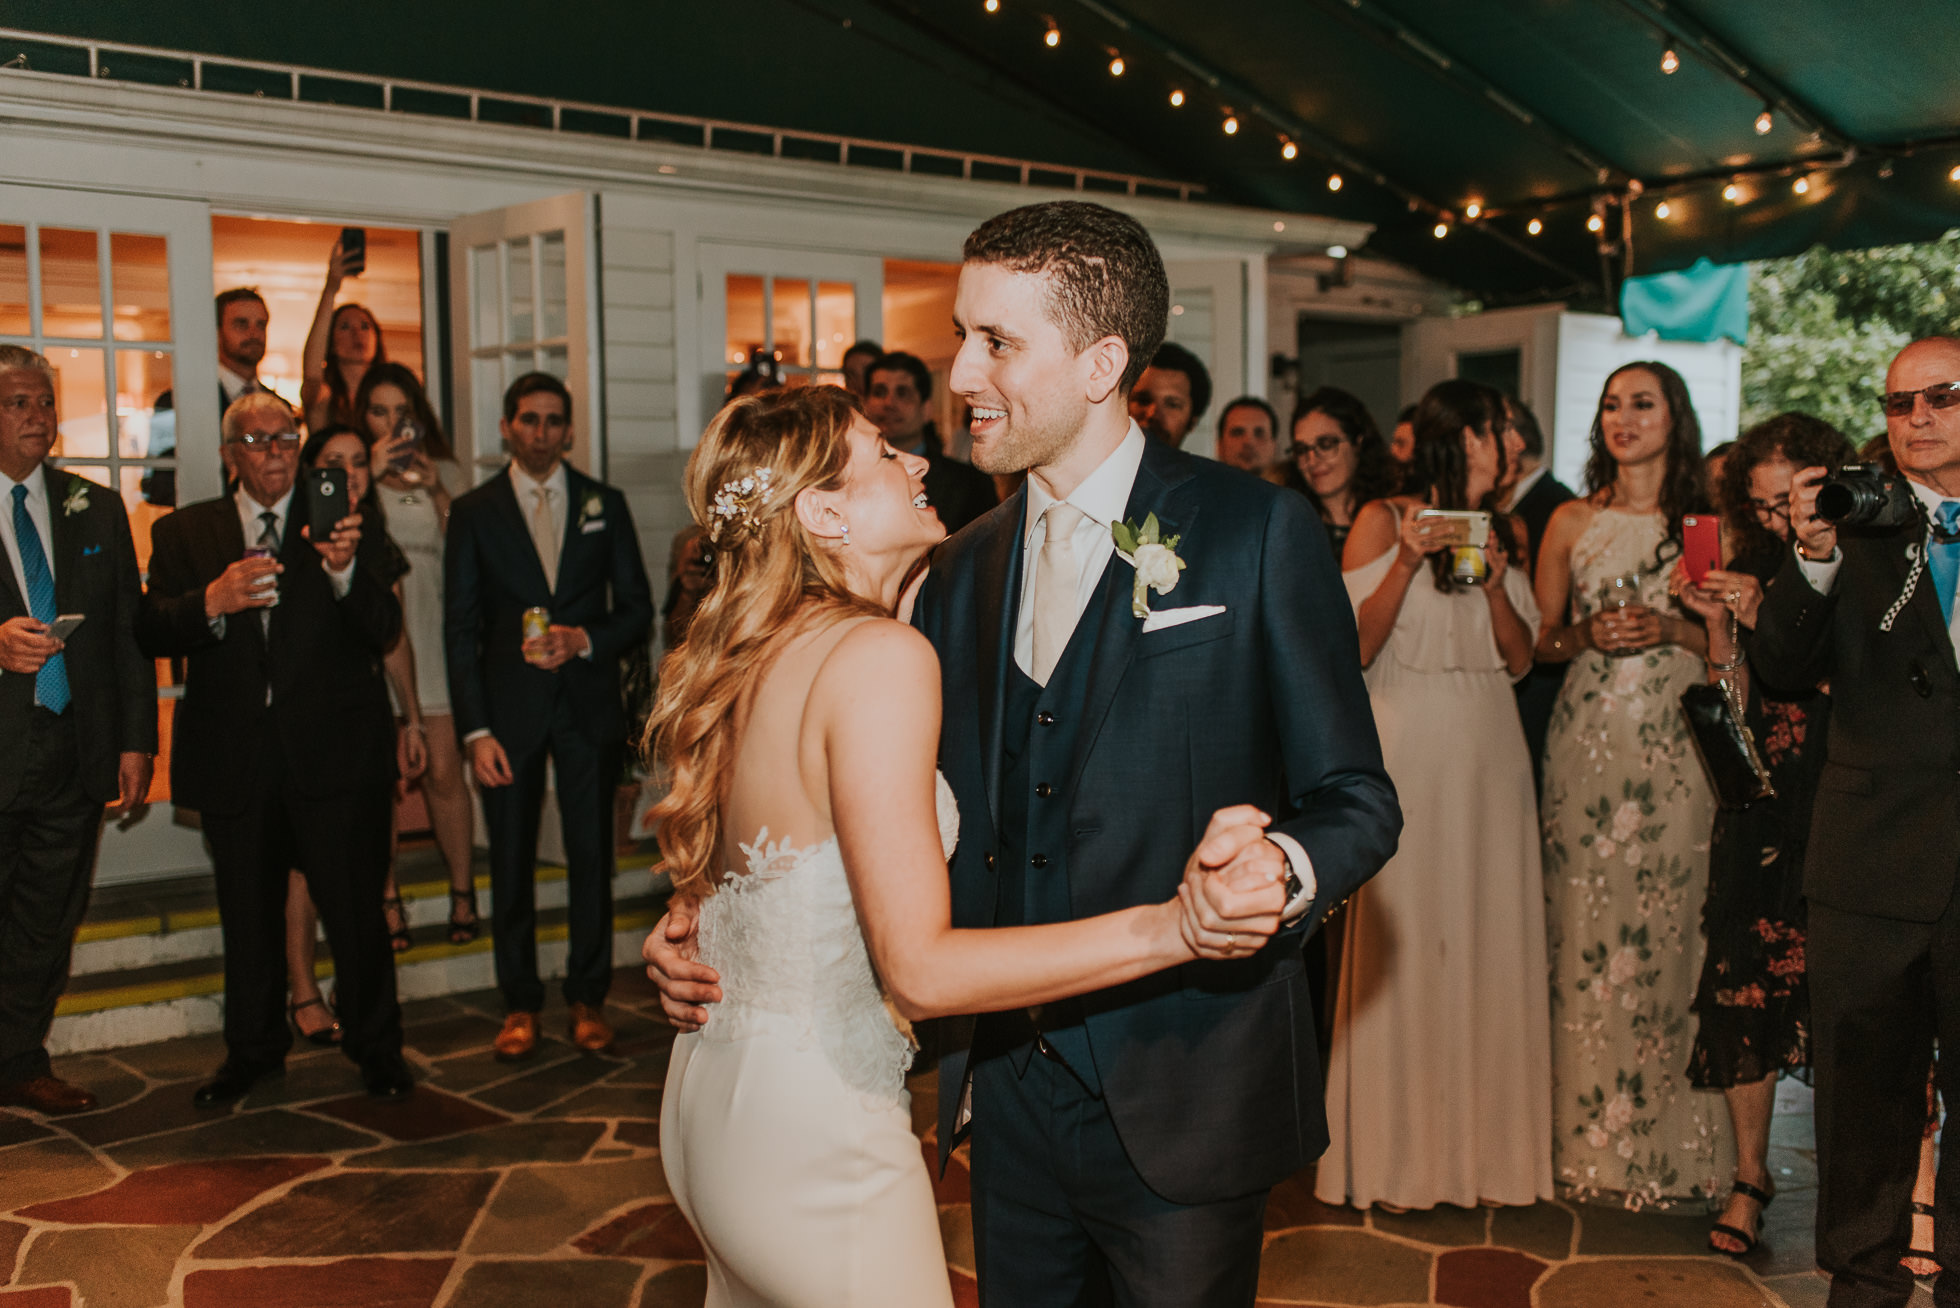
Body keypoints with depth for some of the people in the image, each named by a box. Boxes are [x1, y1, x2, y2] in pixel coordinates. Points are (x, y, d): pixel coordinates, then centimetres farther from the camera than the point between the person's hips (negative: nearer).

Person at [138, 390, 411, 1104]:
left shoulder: (346, 523, 5)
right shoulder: (183, 533, 8)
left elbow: (383, 631, -7)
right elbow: (150, 632, -4)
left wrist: (344, 569, -25)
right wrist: (211, 603, -24)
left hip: (334, 754, -2)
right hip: (235, 760, 2)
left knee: (355, 909, 2)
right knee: (248, 916, 14)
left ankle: (375, 1046, 19)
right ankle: (253, 1050, 31)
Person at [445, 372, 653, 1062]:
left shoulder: (604, 504, 8)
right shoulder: (473, 512, 4)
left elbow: (637, 608, 8)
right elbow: (461, 629, 0)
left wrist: (585, 640, -13)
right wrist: (476, 730, -7)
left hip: (588, 705, 1)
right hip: (509, 709, -1)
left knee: (591, 857, 4)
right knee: (511, 863, 5)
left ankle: (587, 998, 17)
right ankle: (520, 1004, 17)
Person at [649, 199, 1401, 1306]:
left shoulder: (1259, 535, -9)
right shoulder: (964, 570, 8)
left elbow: (1356, 798, -8)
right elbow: (903, 810, 10)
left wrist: (1280, 871, -29)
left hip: (1179, 1100, -5)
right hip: (1009, 1082, 5)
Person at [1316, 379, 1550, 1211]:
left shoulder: (1502, 533, 15)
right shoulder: (1382, 521, 0)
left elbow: (1520, 658, 10)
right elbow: (1354, 647, -7)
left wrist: (1495, 579, -5)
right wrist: (1409, 561, -16)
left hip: (1488, 753, 5)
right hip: (1406, 749, -5)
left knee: (1489, 935, 4)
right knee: (1403, 936, -3)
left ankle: (1485, 1142, 16)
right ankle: (1400, 1151, 7)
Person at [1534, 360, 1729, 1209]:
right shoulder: (1573, 522, 8)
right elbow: (1537, 640, 11)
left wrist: (1671, 629, -10)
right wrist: (1591, 635, -8)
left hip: (1677, 746, 0)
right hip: (1589, 740, 1)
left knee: (1670, 931, 0)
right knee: (1586, 932, 1)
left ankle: (1669, 1147, 13)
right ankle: (1592, 1140, 12)